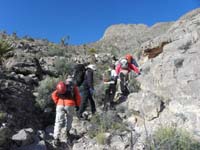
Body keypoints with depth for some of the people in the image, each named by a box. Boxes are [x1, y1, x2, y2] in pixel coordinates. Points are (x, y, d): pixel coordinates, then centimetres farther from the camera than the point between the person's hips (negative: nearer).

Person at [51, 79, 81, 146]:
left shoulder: (60, 87, 23)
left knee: (58, 122, 3)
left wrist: (57, 103, 12)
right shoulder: (74, 87, 19)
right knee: (69, 118, 26)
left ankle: (56, 138, -5)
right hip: (70, 105, 0)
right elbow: (78, 97, 11)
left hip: (60, 105, 1)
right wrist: (77, 105, 20)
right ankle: (67, 132, 28)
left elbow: (53, 94, 8)